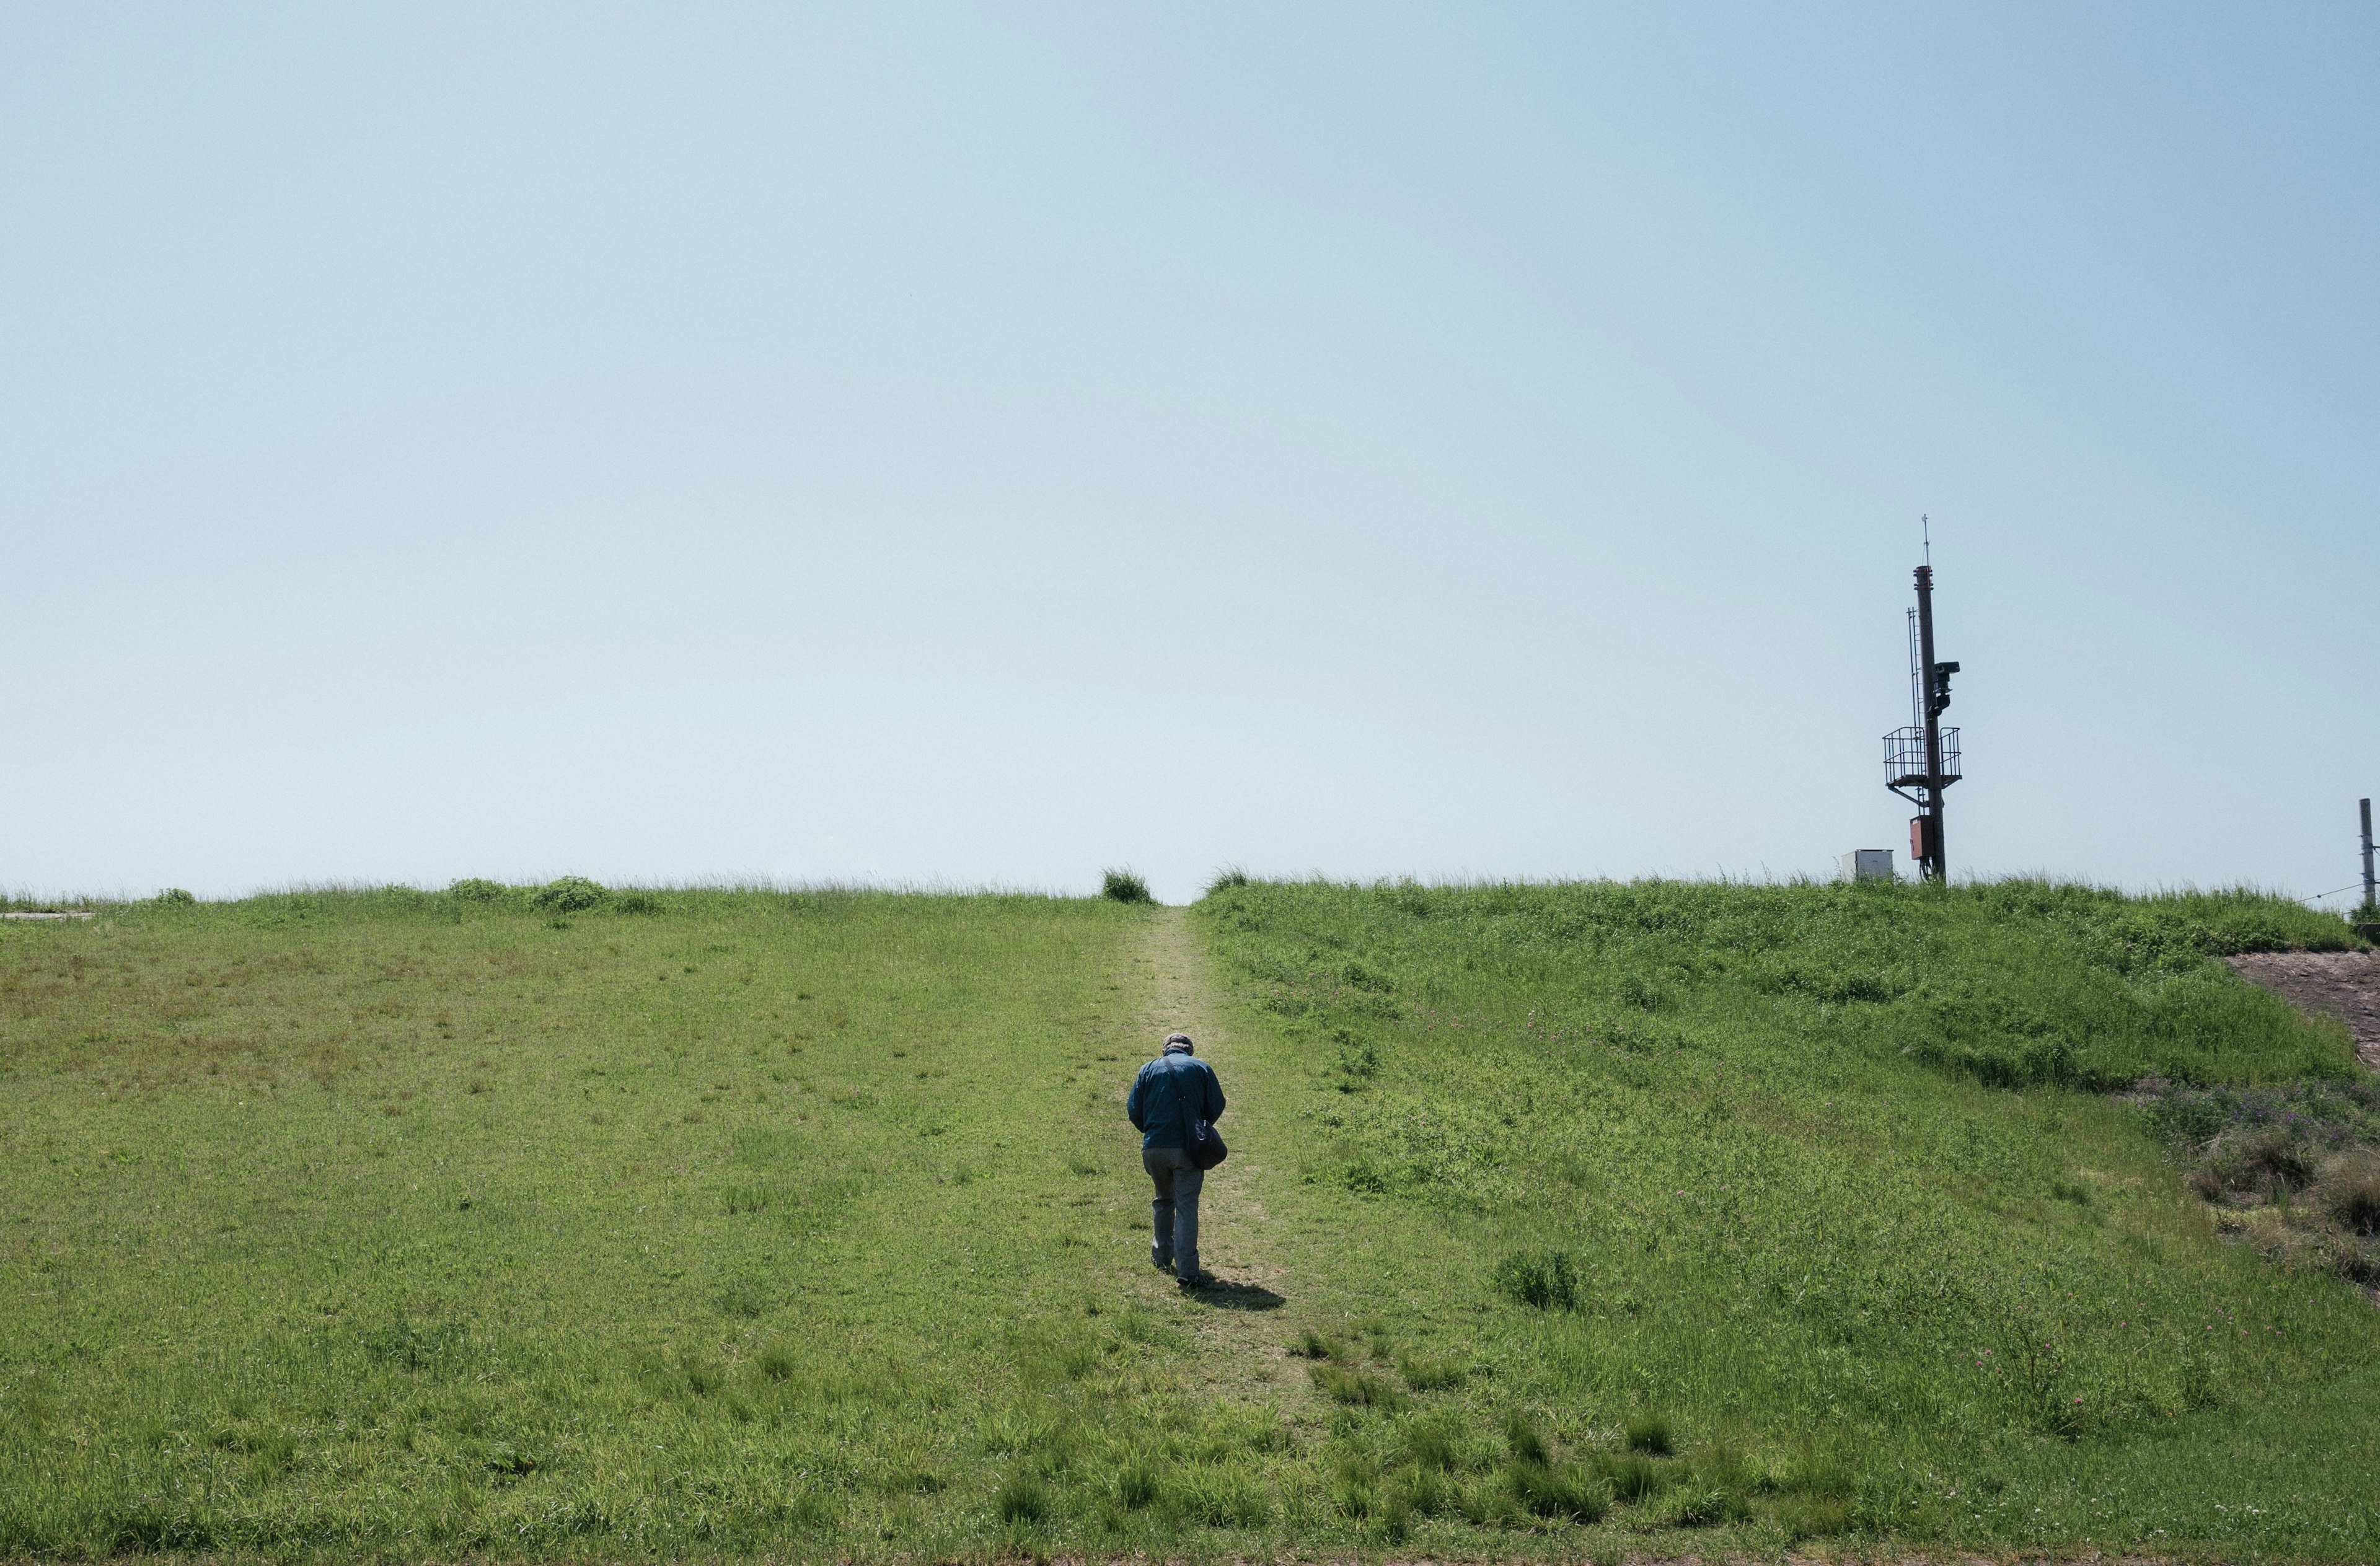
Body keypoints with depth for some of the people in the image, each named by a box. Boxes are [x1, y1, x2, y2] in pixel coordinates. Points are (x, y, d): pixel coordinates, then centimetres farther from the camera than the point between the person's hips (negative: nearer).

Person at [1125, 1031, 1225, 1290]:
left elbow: (1133, 1110, 7)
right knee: (1186, 1207, -1)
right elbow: (1217, 1106, 4)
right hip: (1188, 1149, -2)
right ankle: (1187, 1272, -9)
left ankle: (1161, 1258, 31)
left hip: (1153, 1149, 2)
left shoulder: (1149, 1069, 10)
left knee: (1163, 1200, 24)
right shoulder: (1201, 1068, 6)